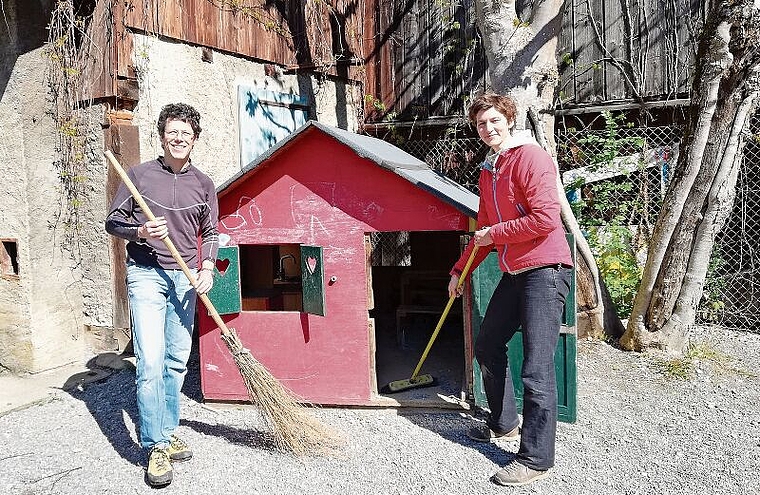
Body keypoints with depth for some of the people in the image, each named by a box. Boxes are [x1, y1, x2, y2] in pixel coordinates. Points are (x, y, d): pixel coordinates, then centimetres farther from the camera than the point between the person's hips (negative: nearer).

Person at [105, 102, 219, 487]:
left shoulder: (203, 184, 8)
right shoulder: (139, 175, 0)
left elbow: (210, 232, 14)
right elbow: (112, 222, 5)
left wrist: (207, 268, -1)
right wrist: (139, 232, -15)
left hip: (185, 279, 3)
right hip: (146, 274, -3)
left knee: (177, 361, 7)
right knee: (150, 362, -10)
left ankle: (166, 434, 22)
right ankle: (156, 447, -2)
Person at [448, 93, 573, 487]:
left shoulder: (531, 157, -10)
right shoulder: (487, 173, 17)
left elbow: (545, 219, -20)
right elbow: (484, 233, 25)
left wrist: (495, 233, -10)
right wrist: (459, 271, 23)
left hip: (545, 269, -9)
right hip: (514, 273, 10)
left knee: (537, 367, -9)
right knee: (486, 347, 17)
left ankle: (536, 458, 1)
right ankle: (504, 423, 36)